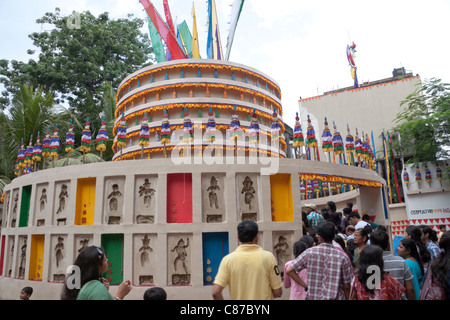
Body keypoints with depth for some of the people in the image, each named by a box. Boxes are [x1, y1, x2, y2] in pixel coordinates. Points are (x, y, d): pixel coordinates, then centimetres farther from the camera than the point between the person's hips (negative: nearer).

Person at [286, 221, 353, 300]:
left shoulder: (309, 253, -8)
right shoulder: (342, 257, -11)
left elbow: (289, 270, -7)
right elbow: (346, 286, -5)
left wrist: (305, 286, -2)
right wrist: (348, 298, 11)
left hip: (313, 297, 1)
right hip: (336, 297, -1)